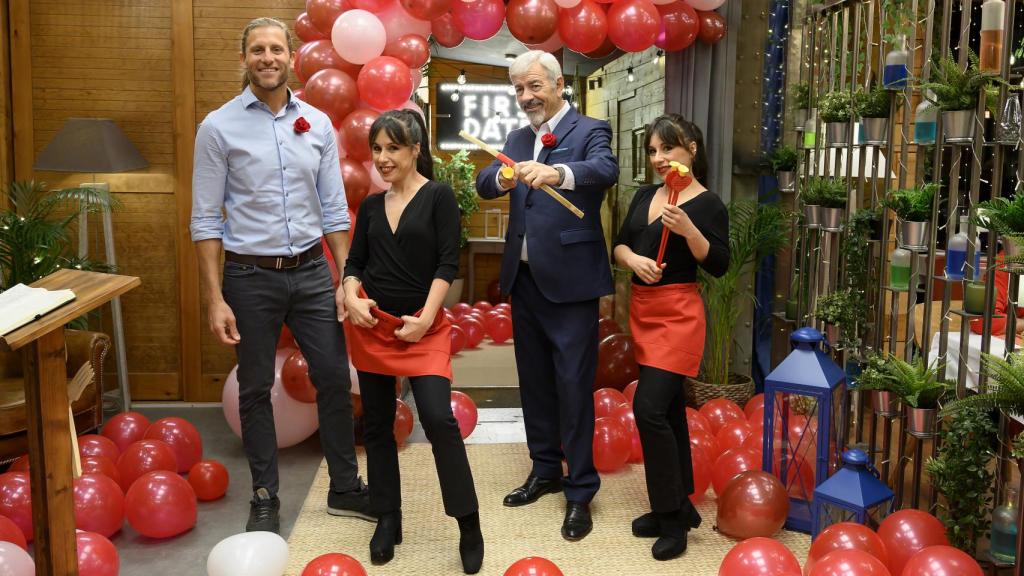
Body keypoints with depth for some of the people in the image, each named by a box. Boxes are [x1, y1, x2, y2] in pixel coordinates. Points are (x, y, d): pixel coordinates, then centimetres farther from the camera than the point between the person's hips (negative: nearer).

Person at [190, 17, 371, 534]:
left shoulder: (317, 123, 4)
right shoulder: (219, 127, -4)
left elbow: (334, 210, 7)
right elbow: (206, 220, -5)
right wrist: (215, 298, -11)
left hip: (312, 272, 3)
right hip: (251, 277, -2)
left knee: (334, 379, 7)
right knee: (255, 390, 9)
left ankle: (345, 489, 23)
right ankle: (264, 497, 24)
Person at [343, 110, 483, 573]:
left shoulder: (439, 197, -3)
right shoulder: (371, 206, 9)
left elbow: (447, 263, -8)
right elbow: (354, 262, 11)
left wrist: (426, 318, -16)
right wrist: (351, 296, -9)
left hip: (423, 325, -5)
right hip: (371, 325, 5)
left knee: (438, 418, -15)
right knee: (376, 423, 9)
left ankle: (469, 525, -2)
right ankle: (387, 521, 23)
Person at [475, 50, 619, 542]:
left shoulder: (590, 130, -5)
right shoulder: (518, 138, 13)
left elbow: (605, 169, -26)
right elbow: (483, 185, -1)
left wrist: (556, 172, -45)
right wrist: (502, 176, -25)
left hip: (570, 278, -6)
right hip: (523, 277, 7)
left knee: (573, 385, -2)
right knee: (534, 380, 16)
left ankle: (580, 490, 9)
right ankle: (545, 470, 31)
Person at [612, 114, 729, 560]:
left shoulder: (708, 204, -8)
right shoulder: (645, 196, 12)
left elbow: (719, 266, -12)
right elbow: (619, 244, 10)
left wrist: (687, 230, -25)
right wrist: (633, 258, -11)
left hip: (678, 314, -7)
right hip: (642, 309, 7)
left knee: (649, 408, -14)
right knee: (669, 409, 13)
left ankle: (671, 518, -1)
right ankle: (678, 506, 24)